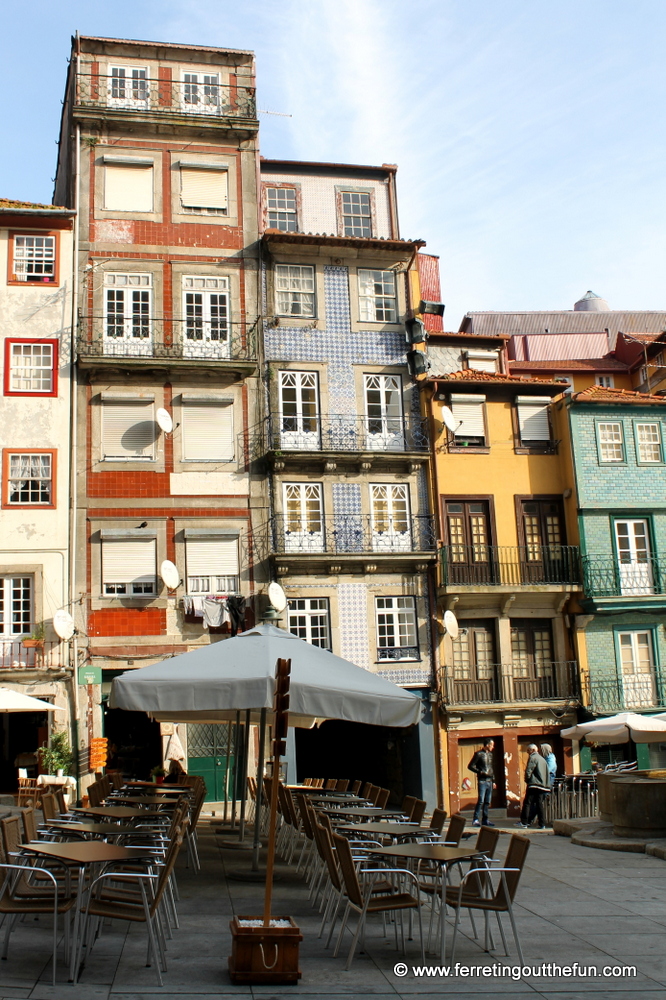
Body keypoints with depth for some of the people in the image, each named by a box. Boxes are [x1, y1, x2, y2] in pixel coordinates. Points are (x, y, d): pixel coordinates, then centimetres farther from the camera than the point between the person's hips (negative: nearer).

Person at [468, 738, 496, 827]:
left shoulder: (490, 754, 17)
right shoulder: (479, 754, -4)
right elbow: (470, 766, -6)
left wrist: (493, 781, 20)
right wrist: (480, 772, -17)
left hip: (489, 781, 7)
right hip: (482, 781, -7)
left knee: (487, 802, 7)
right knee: (481, 800, -13)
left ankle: (485, 820, 13)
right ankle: (476, 820, -12)